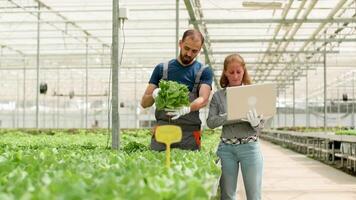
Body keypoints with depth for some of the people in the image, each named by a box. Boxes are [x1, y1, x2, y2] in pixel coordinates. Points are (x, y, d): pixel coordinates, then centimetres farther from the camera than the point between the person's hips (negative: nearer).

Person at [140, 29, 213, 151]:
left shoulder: (204, 71, 8)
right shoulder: (162, 69, 13)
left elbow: (204, 99, -9)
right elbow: (144, 103, 10)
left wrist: (187, 109, -30)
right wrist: (154, 95, -14)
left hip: (189, 133, -1)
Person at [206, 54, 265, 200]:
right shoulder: (218, 96, 5)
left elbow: (261, 124, 3)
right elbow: (210, 122, -4)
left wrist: (254, 122, -21)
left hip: (249, 146, -1)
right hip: (226, 148, 1)